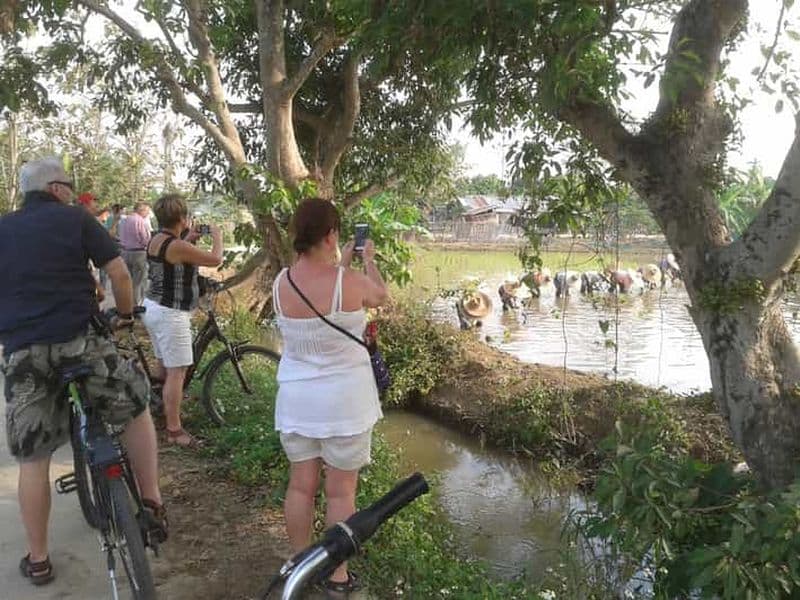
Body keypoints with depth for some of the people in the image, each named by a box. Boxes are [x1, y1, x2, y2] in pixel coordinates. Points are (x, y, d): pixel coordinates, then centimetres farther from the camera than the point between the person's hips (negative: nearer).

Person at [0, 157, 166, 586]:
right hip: (79, 342, -3)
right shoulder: (75, 219, 4)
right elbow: (118, 273, -1)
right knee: (136, 408, 20)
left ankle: (37, 560, 23)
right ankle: (152, 503, 15)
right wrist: (125, 313, 15)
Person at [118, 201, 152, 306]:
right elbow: (146, 240, -15)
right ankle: (137, 306, 3)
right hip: (139, 253, -7)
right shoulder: (142, 221, -14)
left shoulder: (124, 221, 10)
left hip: (125, 252, 7)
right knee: (138, 283, 0)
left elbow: (121, 238, 14)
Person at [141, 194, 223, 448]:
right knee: (176, 373, -5)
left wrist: (189, 240, 21)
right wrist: (217, 236, 2)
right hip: (171, 314, -10)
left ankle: (164, 407, 36)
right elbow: (215, 259, -15)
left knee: (164, 367, 22)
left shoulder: (156, 239, 6)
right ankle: (174, 430, 1)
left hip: (153, 308, 10)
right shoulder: (177, 246, -22)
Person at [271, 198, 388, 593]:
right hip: (344, 399, -4)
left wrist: (341, 263, 26)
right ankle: (338, 576, 23)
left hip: (296, 398, 4)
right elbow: (380, 295, 5)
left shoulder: (281, 282, -5)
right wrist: (368, 260, 21)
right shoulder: (350, 281, -18)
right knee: (341, 491, 9)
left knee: (300, 485, 16)